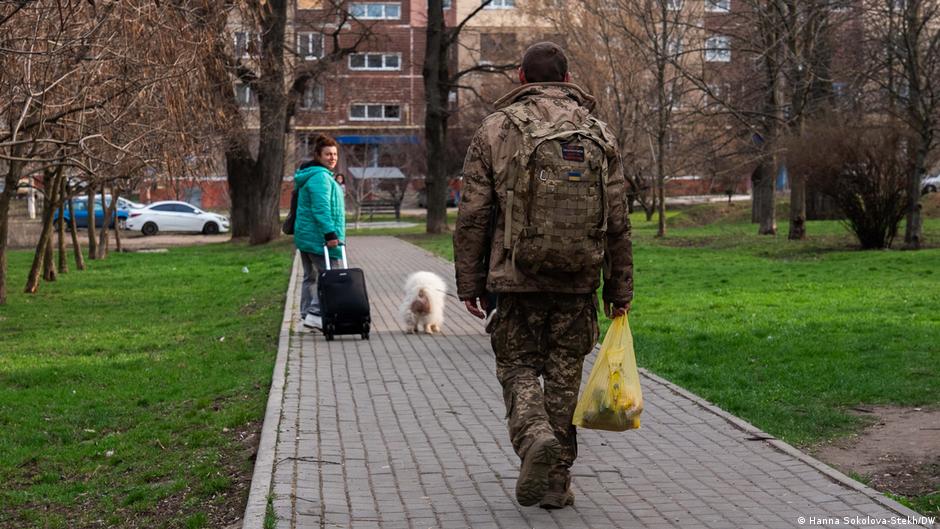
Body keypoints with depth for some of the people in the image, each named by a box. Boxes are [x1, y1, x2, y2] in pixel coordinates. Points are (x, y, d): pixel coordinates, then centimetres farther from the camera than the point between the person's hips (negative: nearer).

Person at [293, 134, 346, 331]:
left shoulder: (309, 175, 19)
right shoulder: (321, 177, -15)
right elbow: (321, 208, -23)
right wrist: (330, 233, -25)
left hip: (305, 236, 11)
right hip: (318, 238, -11)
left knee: (310, 276, 15)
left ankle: (307, 314, 20)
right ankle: (315, 313, -15)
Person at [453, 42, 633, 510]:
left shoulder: (495, 129, 1)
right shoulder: (598, 134, 6)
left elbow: (472, 216, -2)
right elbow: (617, 222, 6)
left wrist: (470, 283, 5)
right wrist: (620, 290, 12)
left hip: (517, 278, -2)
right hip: (578, 282, 2)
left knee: (518, 367, 10)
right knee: (564, 375, 11)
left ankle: (536, 437, -17)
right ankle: (557, 482, 15)